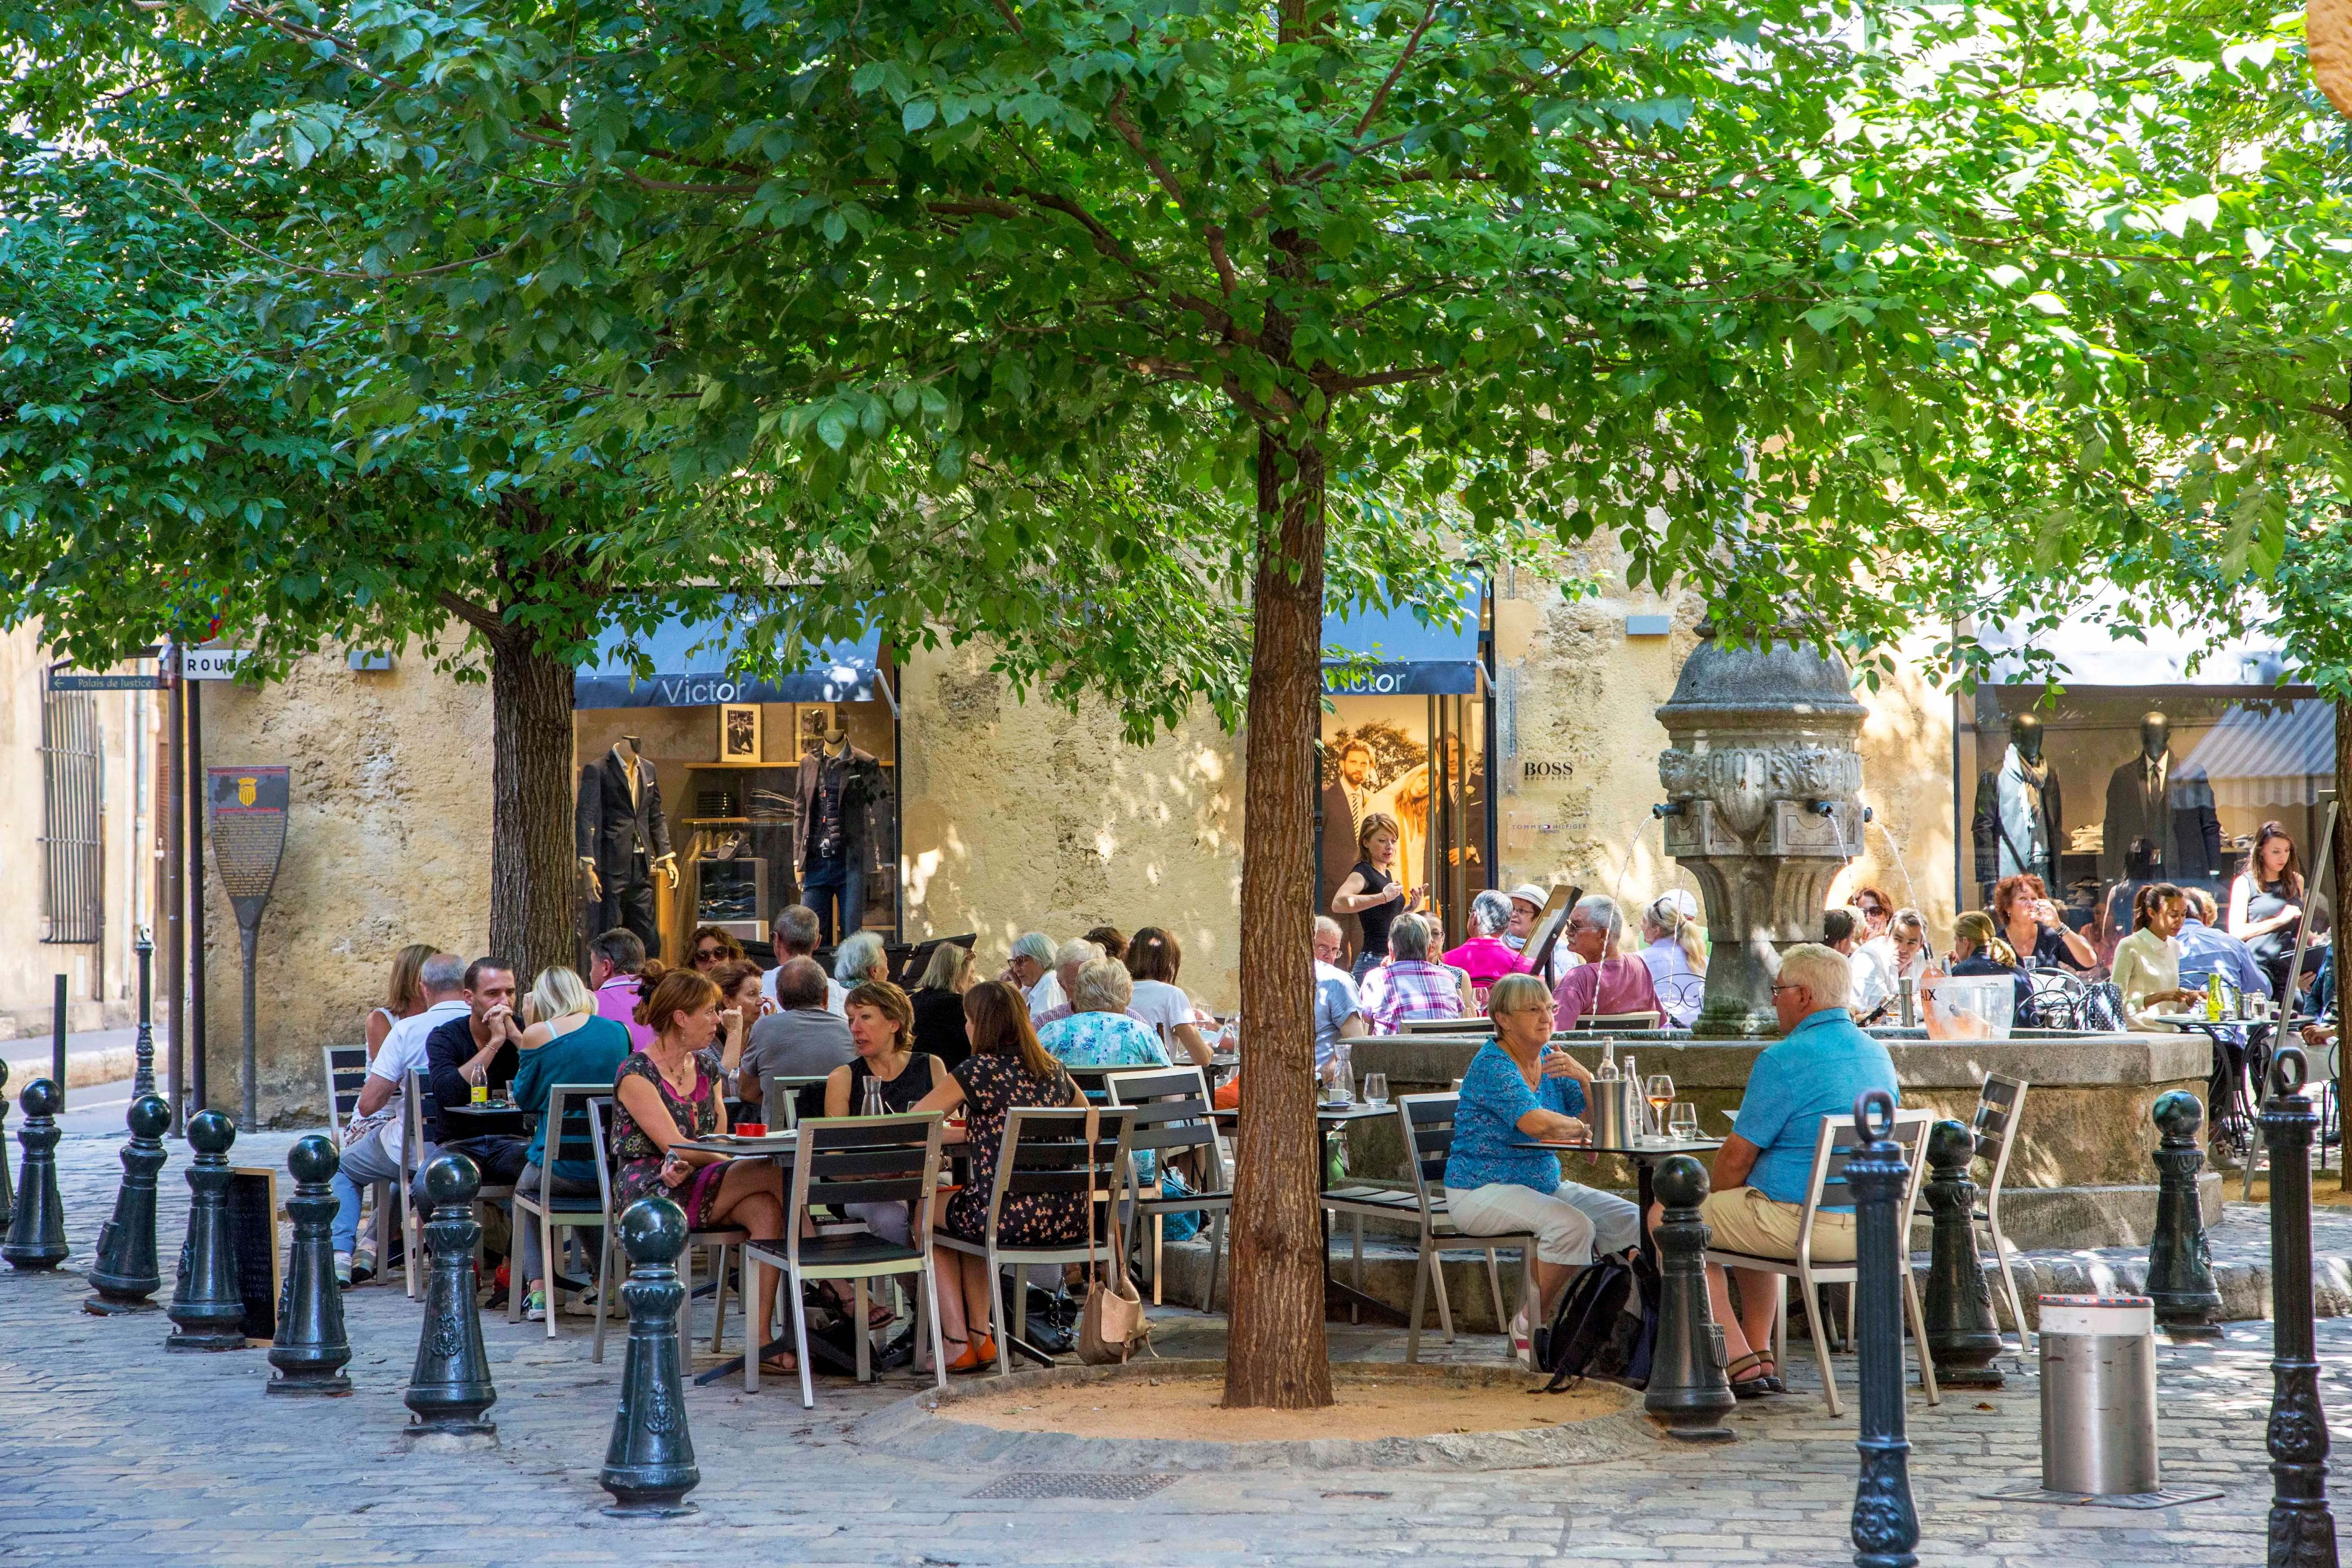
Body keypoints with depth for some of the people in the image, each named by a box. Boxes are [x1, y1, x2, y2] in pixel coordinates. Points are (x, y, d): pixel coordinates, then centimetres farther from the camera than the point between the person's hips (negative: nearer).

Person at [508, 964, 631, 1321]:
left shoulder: (538, 1034, -9)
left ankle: (538, 1289, 15)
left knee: (524, 1189, 29)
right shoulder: (618, 1032, 4)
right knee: (592, 1197, 37)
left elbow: (524, 1100, 5)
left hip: (560, 1167, -4)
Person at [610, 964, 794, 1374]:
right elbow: (677, 1147, -15)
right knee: (776, 1173, -25)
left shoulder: (706, 1065, 15)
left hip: (694, 1186, 7)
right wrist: (750, 1159, -21)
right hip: (647, 1196, -7)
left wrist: (686, 1166, -14)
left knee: (767, 1209, -28)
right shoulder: (635, 1074, -7)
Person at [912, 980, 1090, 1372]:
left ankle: (958, 1345, 20)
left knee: (926, 1209, 24)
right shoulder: (1054, 1070, 12)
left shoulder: (981, 1069, -7)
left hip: (1014, 1219, -7)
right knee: (970, 1208, 35)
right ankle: (980, 1336, 30)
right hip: (1069, 1221, 7)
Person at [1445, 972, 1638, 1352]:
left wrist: (1583, 1076, -15)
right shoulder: (1492, 1065, -16)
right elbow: (1536, 1123, -31)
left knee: (1631, 1221, -6)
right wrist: (1581, 1130, -14)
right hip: (1482, 1190, -8)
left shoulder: (1551, 1059, 9)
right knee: (1572, 1225, -31)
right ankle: (1530, 1323, -14)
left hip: (1544, 1184, 8)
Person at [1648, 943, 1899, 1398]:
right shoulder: (1878, 1054, 11)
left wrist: (1712, 1198, 11)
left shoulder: (1784, 1060, -16)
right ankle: (1760, 1356, 29)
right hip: (1869, 1223, 9)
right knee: (1749, 1213, 35)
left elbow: (1737, 1158, -12)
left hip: (1807, 1224, -9)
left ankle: (1739, 1362, 4)